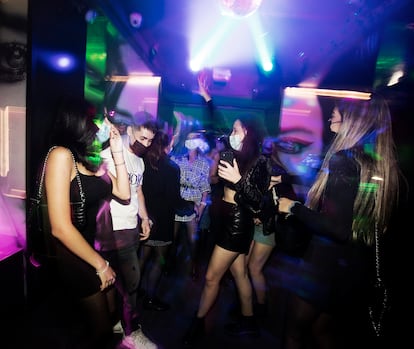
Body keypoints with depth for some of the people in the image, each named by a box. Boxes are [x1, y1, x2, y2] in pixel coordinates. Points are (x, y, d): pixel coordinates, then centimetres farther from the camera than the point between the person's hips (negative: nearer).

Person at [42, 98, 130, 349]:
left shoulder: (93, 159, 4)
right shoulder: (62, 155, -20)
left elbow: (124, 193, 2)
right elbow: (61, 227, -26)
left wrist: (117, 151, -3)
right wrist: (100, 264, -16)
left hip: (102, 247, 7)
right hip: (79, 259, -7)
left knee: (110, 320, 24)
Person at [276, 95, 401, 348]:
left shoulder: (344, 160, -22)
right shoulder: (383, 163, 1)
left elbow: (339, 229, -27)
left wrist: (294, 208, -16)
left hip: (330, 263, -7)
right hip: (360, 268, 8)